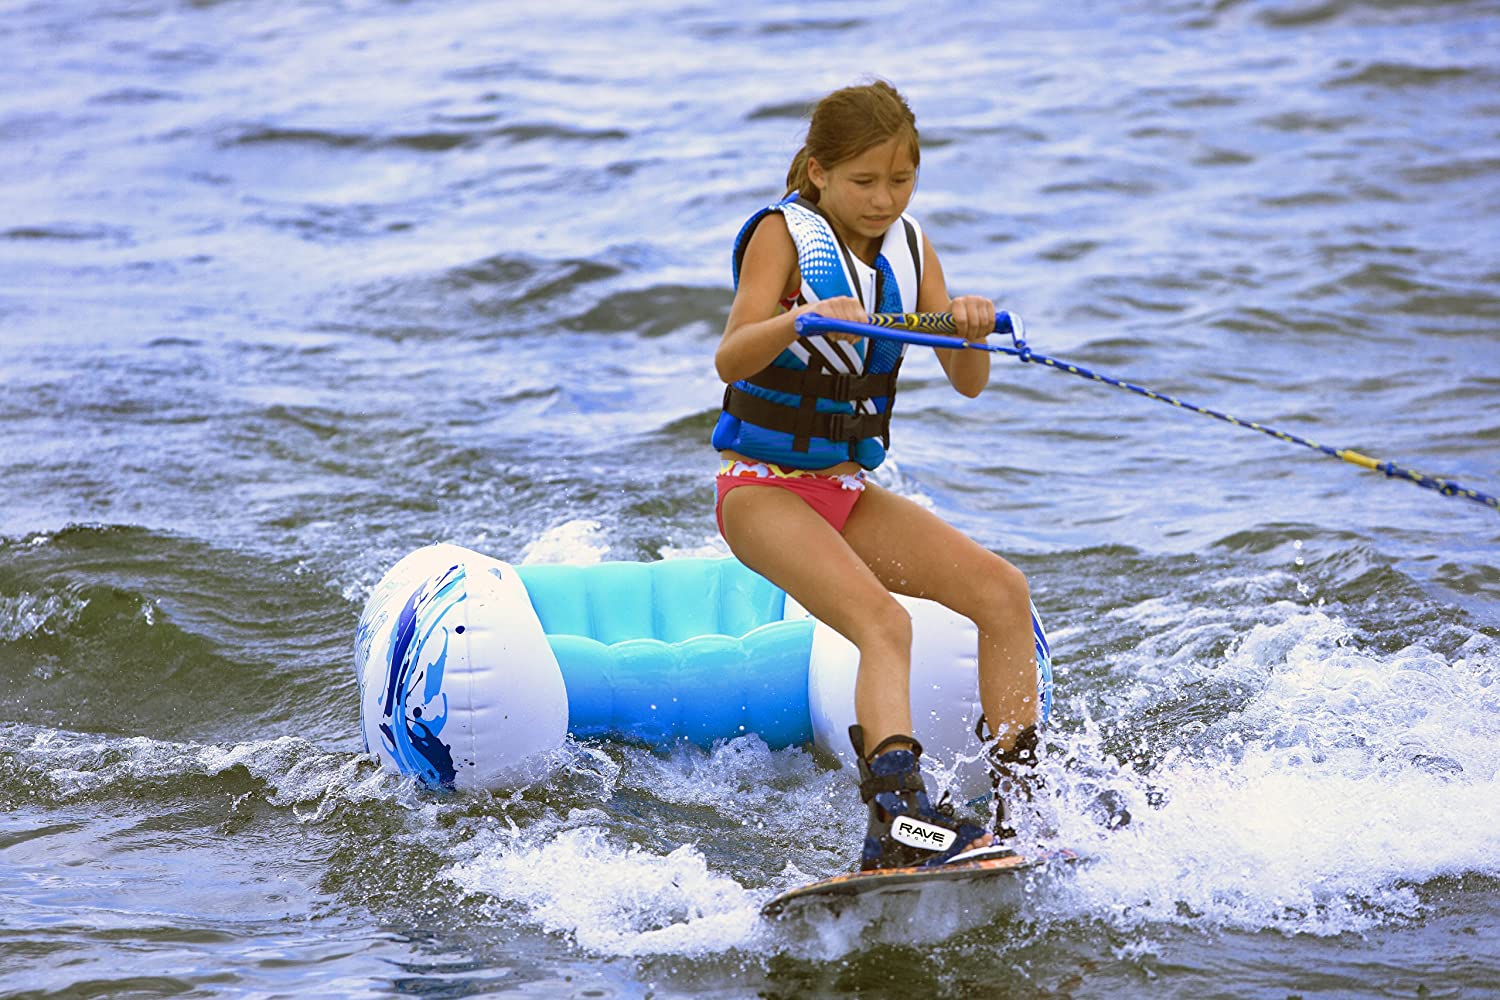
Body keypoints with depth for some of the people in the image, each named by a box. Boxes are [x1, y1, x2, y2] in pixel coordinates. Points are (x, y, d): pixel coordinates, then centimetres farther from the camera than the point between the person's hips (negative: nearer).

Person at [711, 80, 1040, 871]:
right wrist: (803, 318, -43)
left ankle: (1021, 796, -4)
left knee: (1001, 590, -8)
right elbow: (731, 361, -24)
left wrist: (970, 332, -21)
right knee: (883, 620, -29)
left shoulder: (908, 248, 6)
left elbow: (967, 384, 2)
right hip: (763, 486, -7)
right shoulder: (784, 234, -10)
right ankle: (900, 815, -45)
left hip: (847, 491, 7)